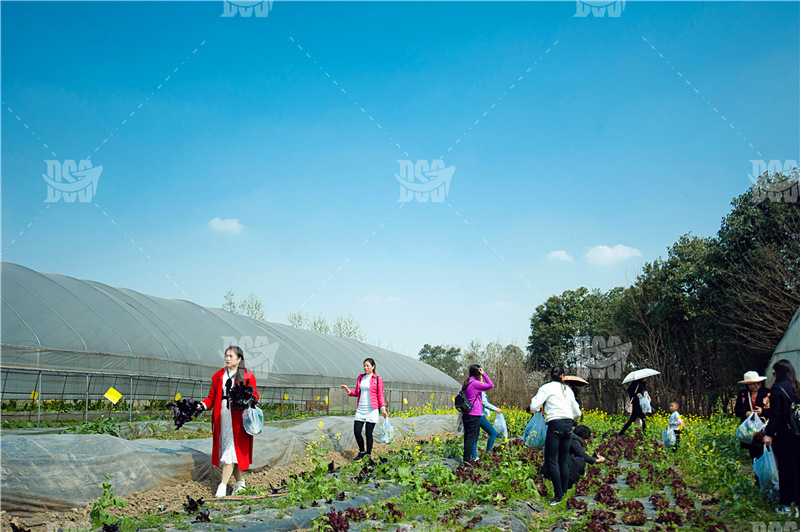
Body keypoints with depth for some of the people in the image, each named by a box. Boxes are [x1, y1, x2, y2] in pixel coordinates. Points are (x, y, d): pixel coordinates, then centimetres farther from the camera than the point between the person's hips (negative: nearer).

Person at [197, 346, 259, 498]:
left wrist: (252, 400, -23)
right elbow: (212, 397, 13)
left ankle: (223, 485, -8)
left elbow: (253, 395, 0)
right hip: (222, 417, 5)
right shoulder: (219, 376, 13)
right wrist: (203, 405, -4)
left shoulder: (247, 376, 1)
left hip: (237, 418, -5)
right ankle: (240, 481, 22)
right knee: (226, 449, 7)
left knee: (231, 449, -9)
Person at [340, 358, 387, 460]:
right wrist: (348, 391, 1)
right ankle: (362, 452, 20)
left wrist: (383, 408, -10)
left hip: (372, 410, -4)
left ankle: (368, 455, 12)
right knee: (356, 431, -2)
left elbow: (380, 396, 1)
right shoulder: (360, 377, 13)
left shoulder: (378, 379, 0)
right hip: (360, 409, 4)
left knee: (368, 433, -2)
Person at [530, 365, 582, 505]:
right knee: (564, 461, 12)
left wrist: (533, 402, 16)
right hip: (568, 425, 6)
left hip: (555, 424, -6)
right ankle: (564, 492, 12)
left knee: (551, 460, -4)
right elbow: (577, 413, 22)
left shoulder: (547, 387, 3)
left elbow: (534, 407, -6)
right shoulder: (568, 390, 18)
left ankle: (558, 495, -9)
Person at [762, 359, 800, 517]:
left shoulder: (778, 389, -12)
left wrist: (769, 433, -13)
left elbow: (775, 414, -15)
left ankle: (787, 506, 7)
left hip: (784, 436, -6)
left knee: (786, 470, 1)